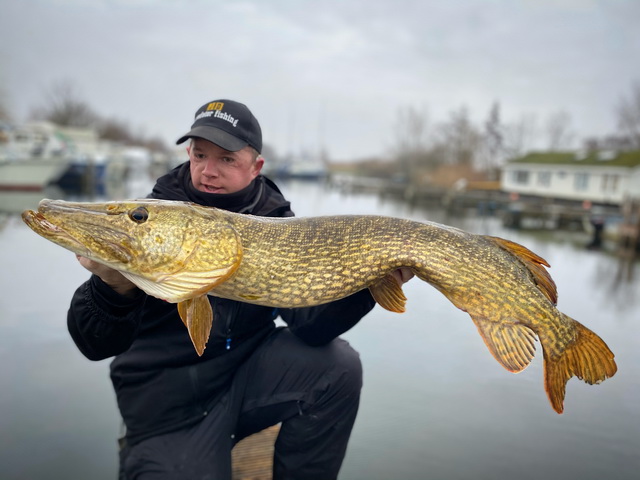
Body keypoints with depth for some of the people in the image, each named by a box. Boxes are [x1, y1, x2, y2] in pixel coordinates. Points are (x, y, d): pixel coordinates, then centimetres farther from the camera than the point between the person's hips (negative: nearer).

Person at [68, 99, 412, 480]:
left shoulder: (277, 221, -5)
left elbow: (310, 323, -14)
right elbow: (96, 345, -18)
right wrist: (114, 287, -39)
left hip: (251, 368, 2)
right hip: (168, 400, -1)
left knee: (337, 367, -19)